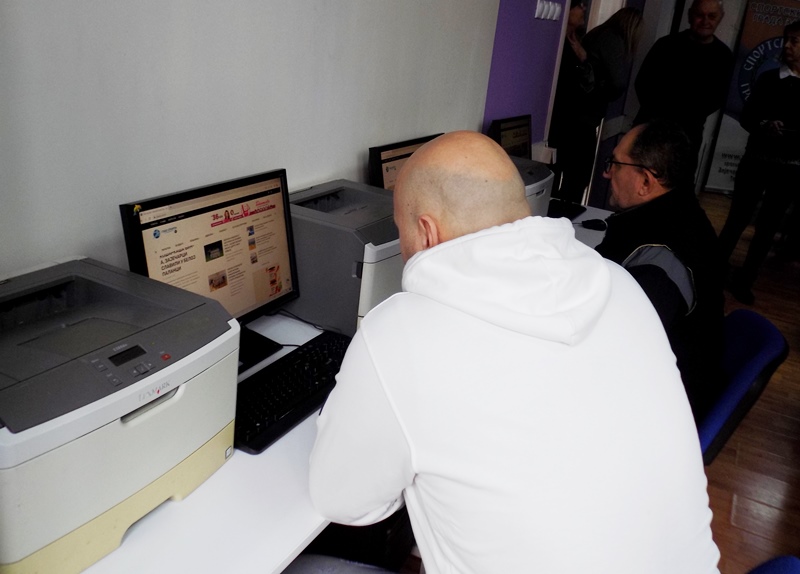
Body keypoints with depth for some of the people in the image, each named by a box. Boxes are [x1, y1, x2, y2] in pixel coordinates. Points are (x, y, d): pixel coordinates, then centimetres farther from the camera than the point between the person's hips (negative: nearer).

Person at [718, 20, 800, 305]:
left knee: (768, 226, 6)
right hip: (756, 160, 0)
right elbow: (746, 117, -1)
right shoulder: (768, 78, 2)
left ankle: (743, 280, 16)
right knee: (737, 219, 2)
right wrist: (764, 125, -21)